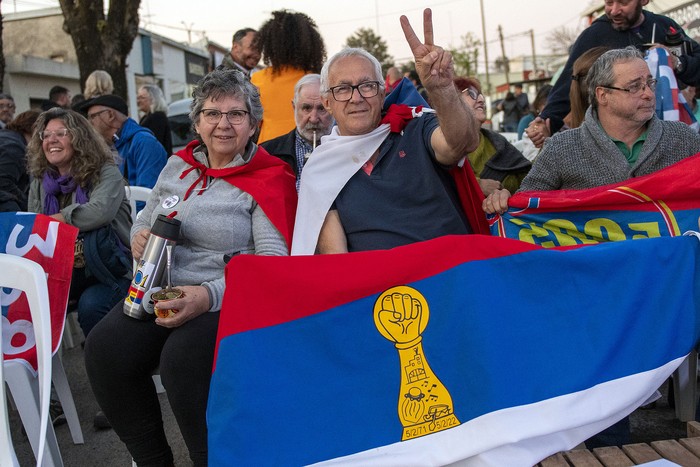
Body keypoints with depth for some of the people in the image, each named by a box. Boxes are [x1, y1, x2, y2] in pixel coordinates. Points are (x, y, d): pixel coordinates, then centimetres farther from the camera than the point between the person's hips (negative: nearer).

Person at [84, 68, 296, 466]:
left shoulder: (269, 179, -4)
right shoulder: (179, 166, 13)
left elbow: (273, 262, -14)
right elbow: (145, 220, 27)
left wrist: (208, 295, -28)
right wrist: (139, 238, 0)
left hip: (229, 299, -5)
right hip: (161, 292, 6)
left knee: (183, 357, -34)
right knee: (104, 350, -21)